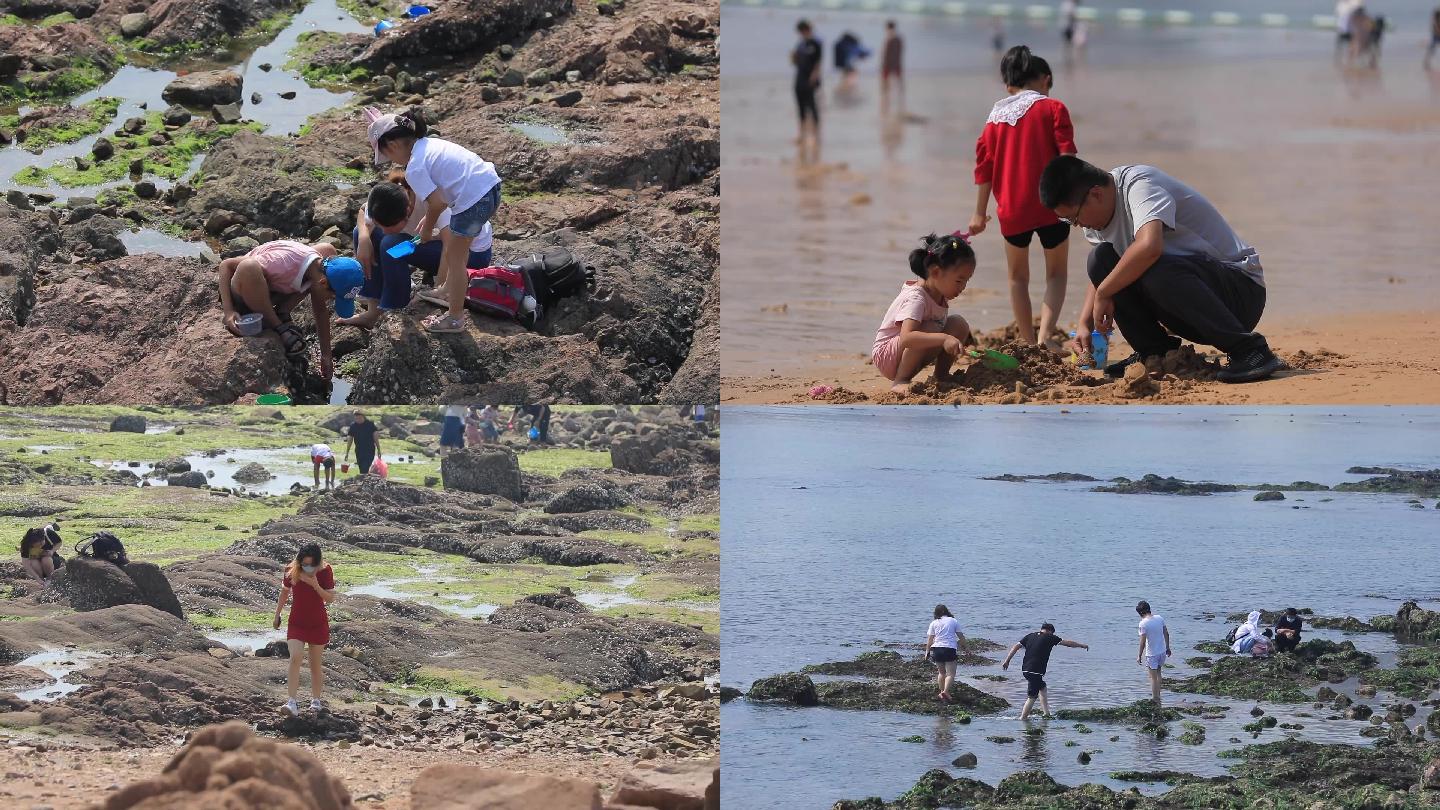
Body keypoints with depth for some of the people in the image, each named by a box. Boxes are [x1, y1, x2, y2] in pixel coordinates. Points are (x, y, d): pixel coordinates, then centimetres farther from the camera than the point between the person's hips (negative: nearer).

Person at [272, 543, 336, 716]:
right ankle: (292, 702, -22)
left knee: (315, 663, 9)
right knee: (295, 658, -17)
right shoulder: (292, 572, -10)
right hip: (296, 622, 0)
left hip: (318, 623, 0)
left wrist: (315, 585, -30)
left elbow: (330, 598, -15)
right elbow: (284, 593, 7)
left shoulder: (325, 572, -14)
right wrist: (277, 615, 14)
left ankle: (316, 700, 26)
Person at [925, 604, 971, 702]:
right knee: (950, 673, -6)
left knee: (941, 672, 20)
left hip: (937, 649, 3)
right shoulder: (953, 621, 7)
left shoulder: (934, 623, 9)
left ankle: (942, 692, 23)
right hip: (950, 649, -3)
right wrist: (966, 648, 18)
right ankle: (945, 691, -26)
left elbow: (929, 639, 6)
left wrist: (927, 652, 12)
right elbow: (961, 636, 9)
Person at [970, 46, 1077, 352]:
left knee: (1018, 277, 17)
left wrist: (980, 213, 14)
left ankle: (1028, 341, 15)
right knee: (1056, 273, 11)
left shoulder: (995, 117, 10)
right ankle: (1045, 333, -9)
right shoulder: (1052, 108, -1)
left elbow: (984, 167, 9)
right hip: (1050, 205, -2)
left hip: (1011, 210, 2)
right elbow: (1067, 156, -9)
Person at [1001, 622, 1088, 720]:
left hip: (1025, 670, 7)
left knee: (1042, 687, 26)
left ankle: (1046, 712, 20)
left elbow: (1016, 646, 8)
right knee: (1032, 697, -2)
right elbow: (1067, 643, 3)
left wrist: (1007, 661, 10)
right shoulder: (1049, 638, -3)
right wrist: (1082, 646, 16)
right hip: (1036, 671, -7)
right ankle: (1022, 719, -3)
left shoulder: (1030, 636, 12)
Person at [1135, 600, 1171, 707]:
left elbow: (1143, 641, -19)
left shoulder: (1143, 623, -19)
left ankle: (1156, 700, 11)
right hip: (1162, 652, 6)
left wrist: (1139, 656, -9)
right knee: (1158, 674, 26)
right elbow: (1166, 633, 7)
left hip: (1151, 654, -6)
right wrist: (1167, 647, 20)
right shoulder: (1160, 618, -2)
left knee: (1154, 678, 4)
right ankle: (1157, 695, 35)